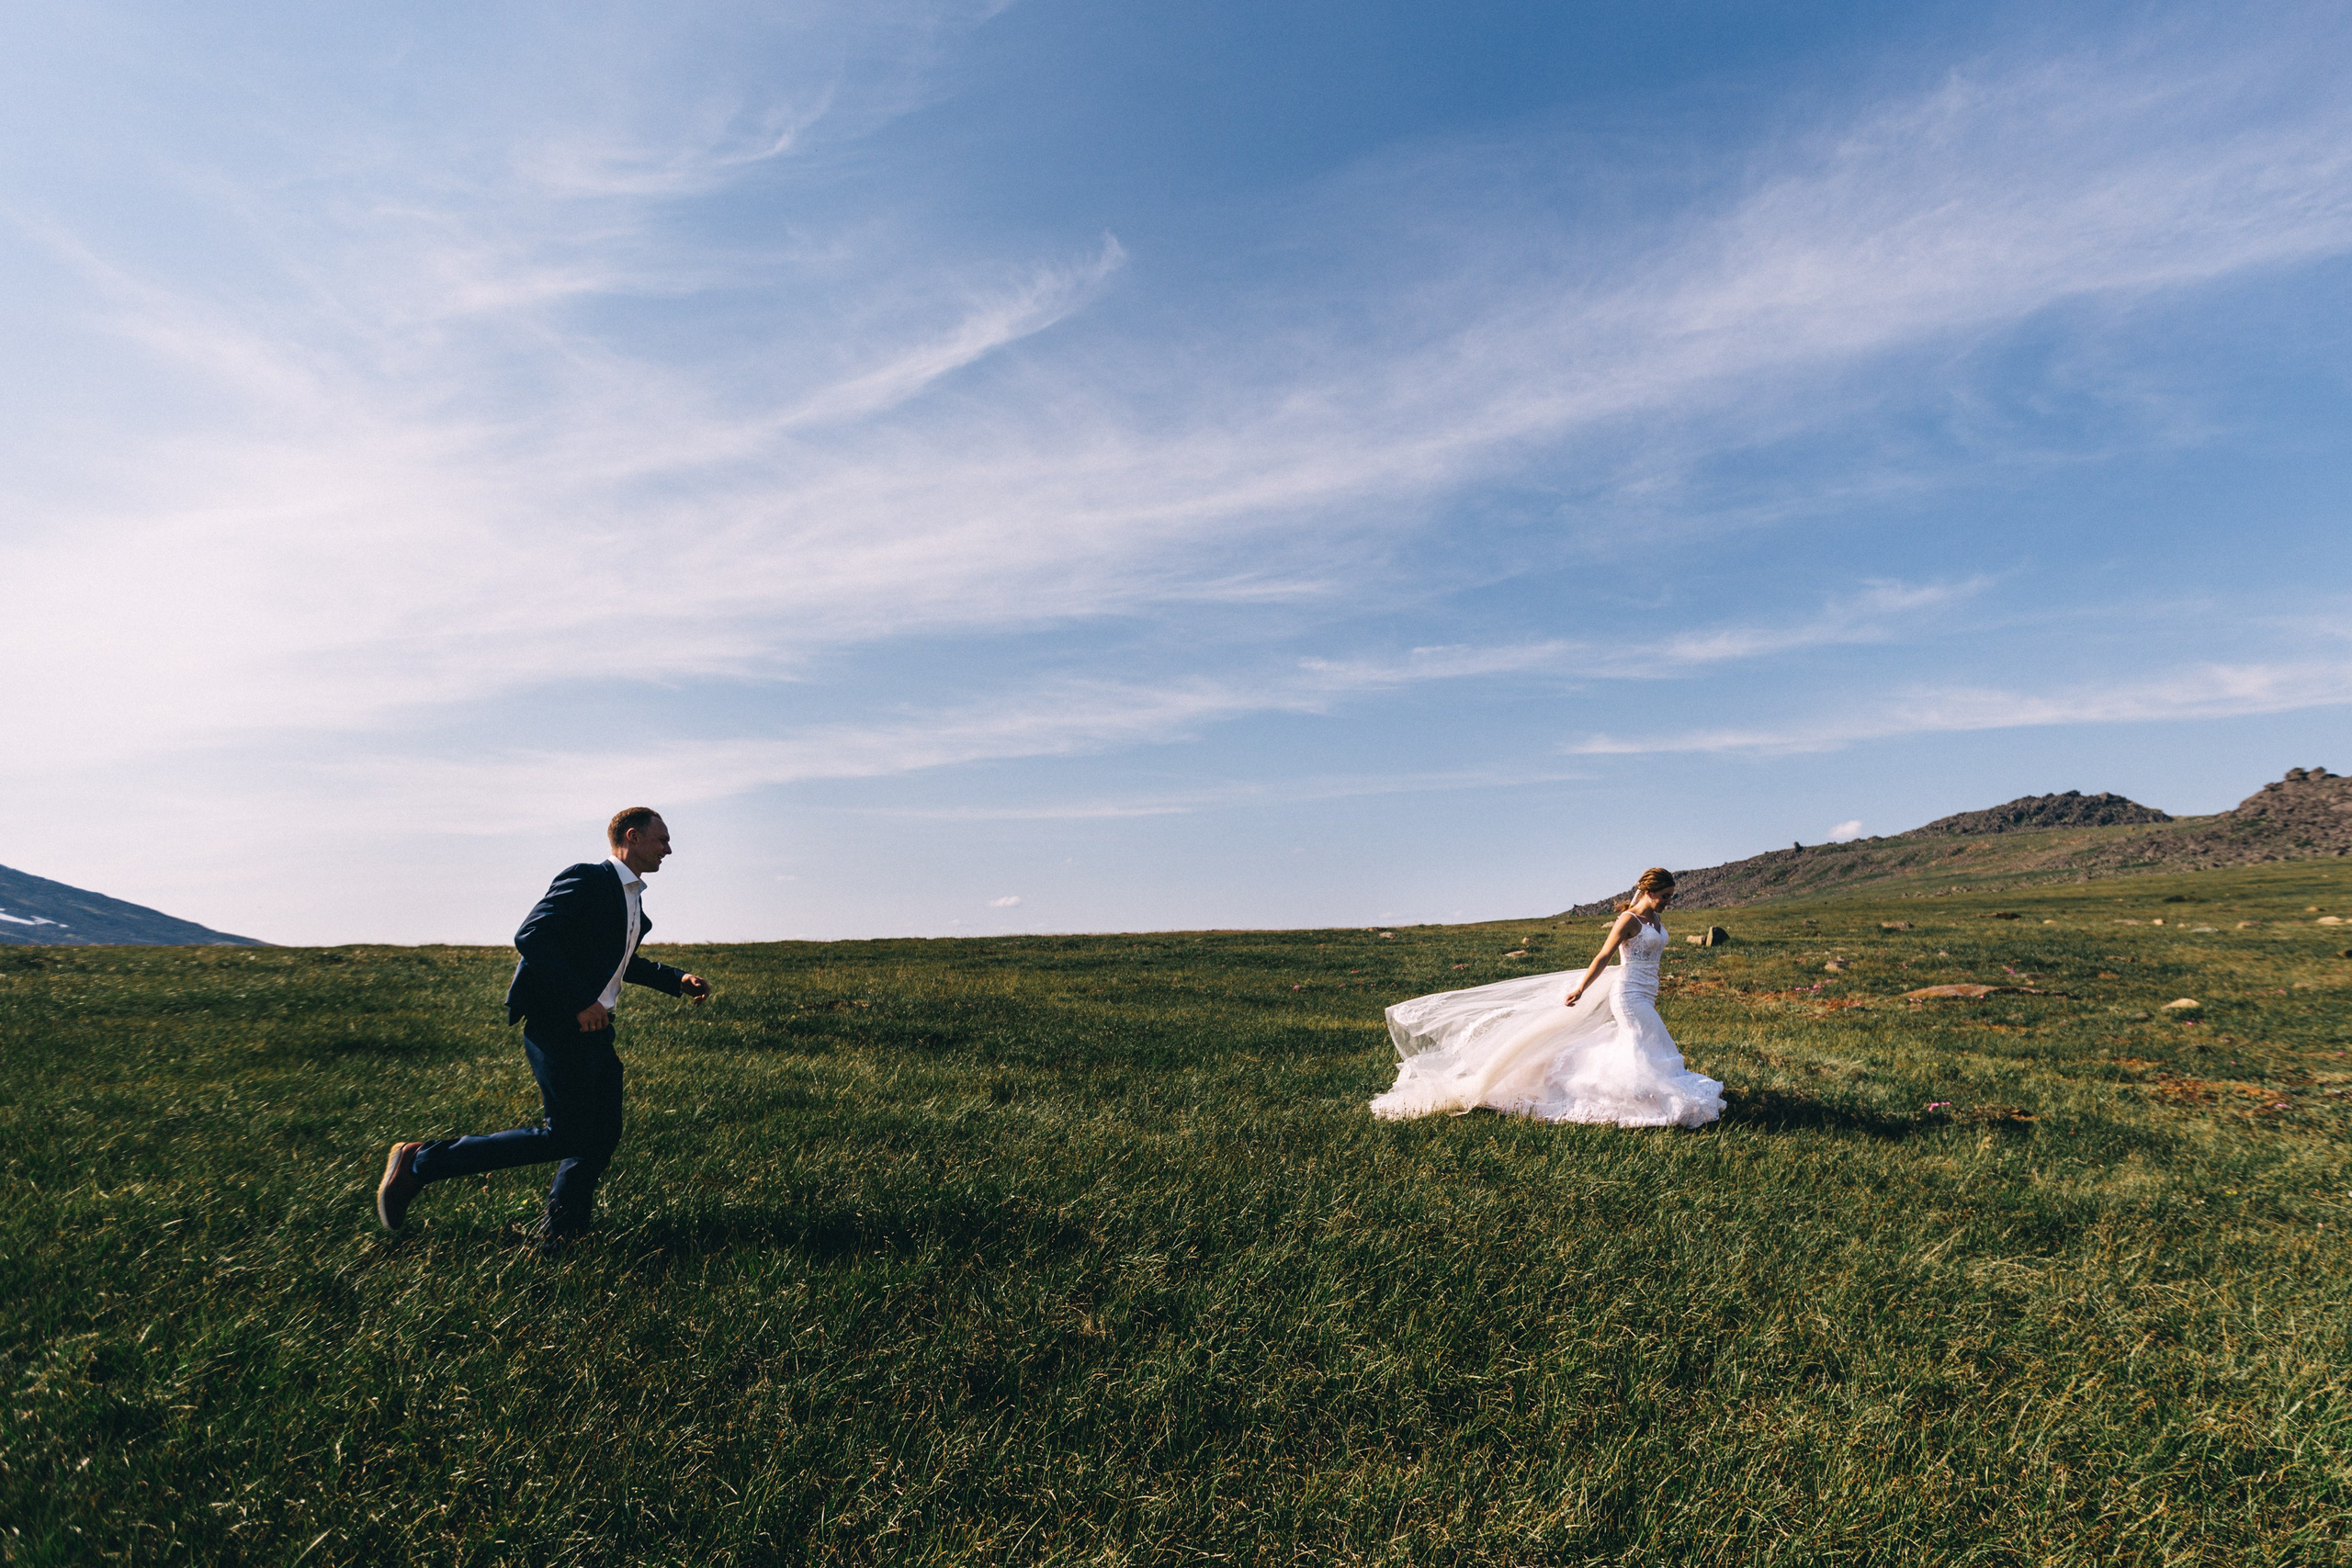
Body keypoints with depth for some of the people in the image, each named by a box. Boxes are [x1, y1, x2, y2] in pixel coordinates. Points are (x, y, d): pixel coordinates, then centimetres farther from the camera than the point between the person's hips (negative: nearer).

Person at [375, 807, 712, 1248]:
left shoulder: (631, 896, 17)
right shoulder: (586, 879, -13)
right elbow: (530, 936, -22)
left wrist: (677, 980, 16)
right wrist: (580, 1002, -24)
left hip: (594, 1030, 10)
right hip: (556, 1026, -9)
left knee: (602, 1137, 7)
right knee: (565, 1137, -8)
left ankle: (558, 1233, 21)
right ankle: (418, 1163, 5)